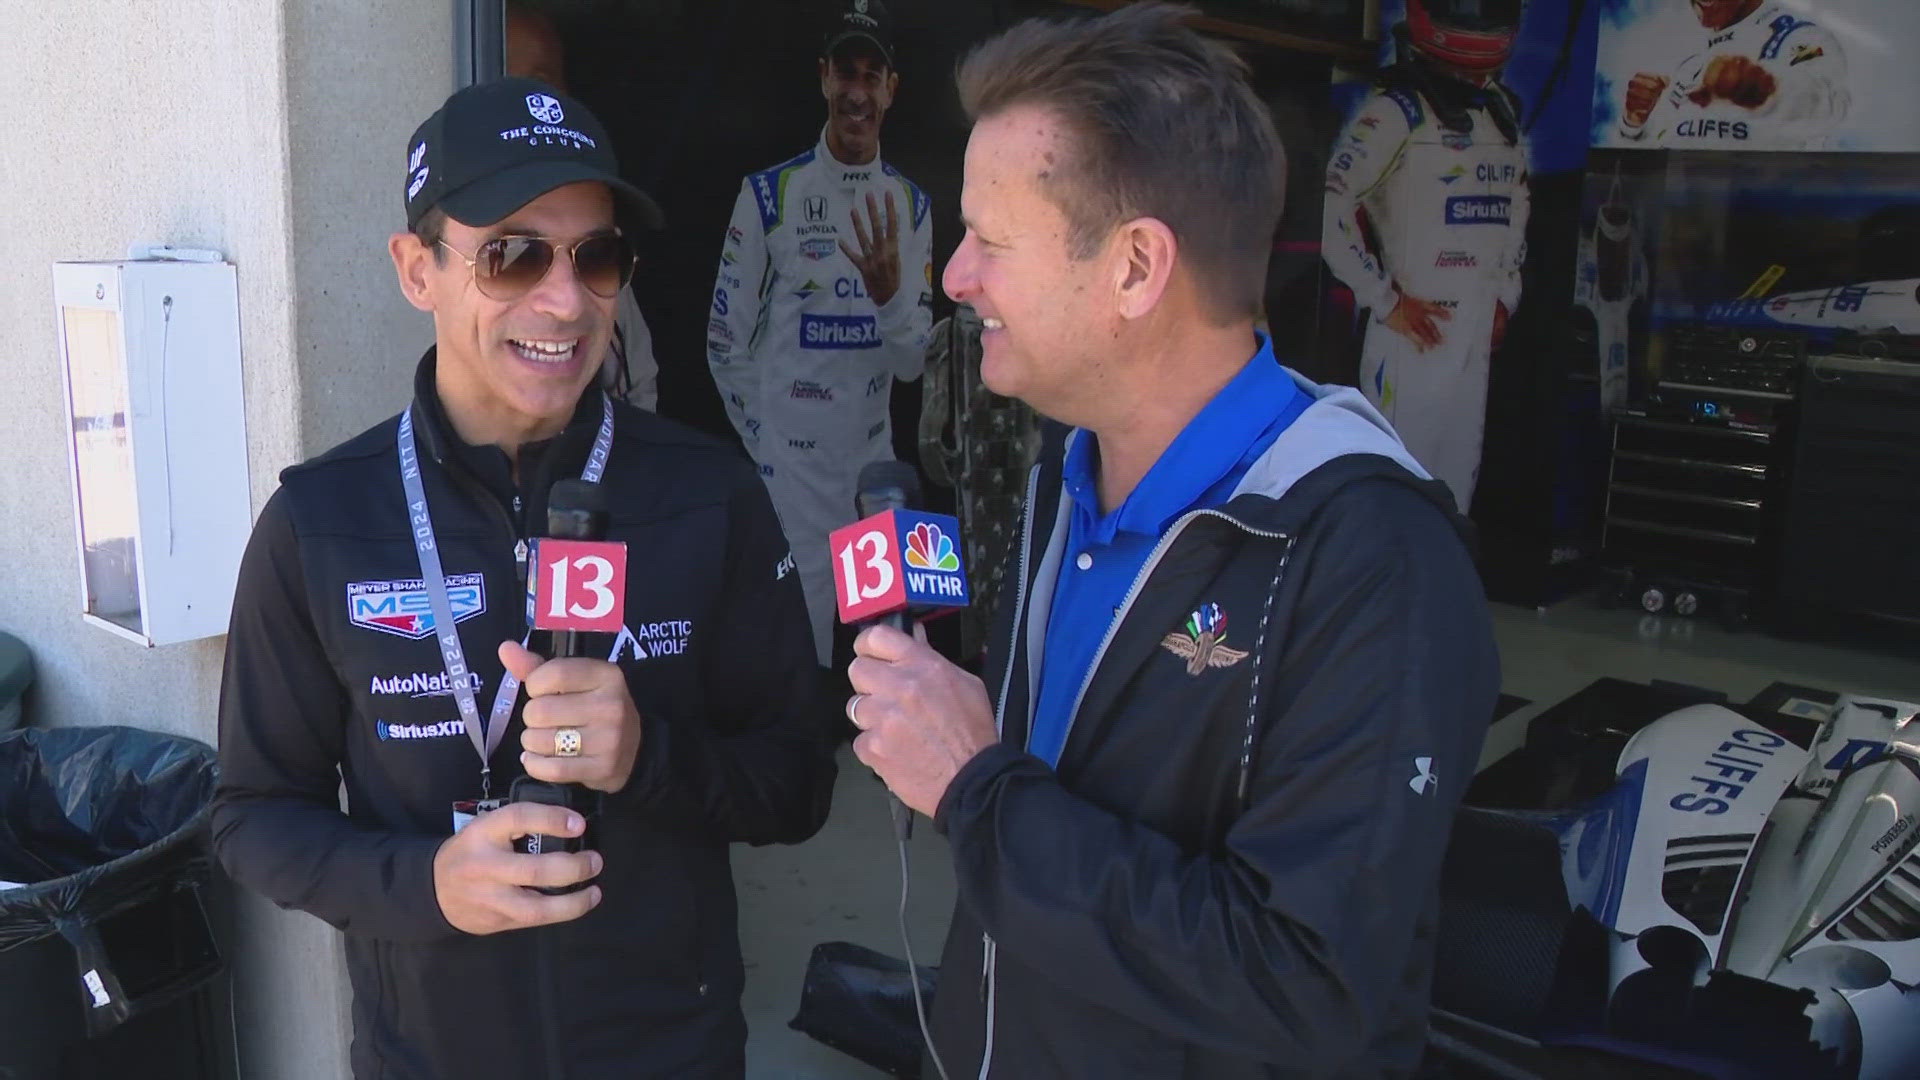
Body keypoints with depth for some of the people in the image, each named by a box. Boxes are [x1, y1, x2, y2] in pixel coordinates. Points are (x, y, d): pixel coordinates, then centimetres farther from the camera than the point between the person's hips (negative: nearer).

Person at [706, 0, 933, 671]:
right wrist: (768, 447, -3)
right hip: (788, 466, -4)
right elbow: (726, 345, 0)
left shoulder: (911, 205, 5)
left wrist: (888, 290, -17)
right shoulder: (769, 195, -6)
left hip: (874, 460, 4)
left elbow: (913, 363, 2)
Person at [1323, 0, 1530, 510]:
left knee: (1458, 478, 11)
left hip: (1478, 334, 7)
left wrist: (1505, 297, 17)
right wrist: (1386, 301, -13)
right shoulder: (1397, 110, -9)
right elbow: (1328, 209, -18)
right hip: (1412, 334, -7)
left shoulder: (1504, 113, 16)